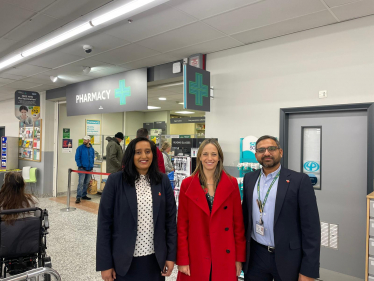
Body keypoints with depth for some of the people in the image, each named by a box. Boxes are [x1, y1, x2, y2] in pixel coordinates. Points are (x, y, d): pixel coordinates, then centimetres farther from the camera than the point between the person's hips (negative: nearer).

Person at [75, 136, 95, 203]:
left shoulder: (92, 149, 8)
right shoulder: (80, 148, -5)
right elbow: (77, 158, -5)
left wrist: (92, 166, 10)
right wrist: (80, 166, -10)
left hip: (89, 169, 5)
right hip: (82, 168, -5)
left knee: (86, 183, 13)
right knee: (81, 183, -11)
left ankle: (84, 195, 25)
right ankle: (78, 197, -8)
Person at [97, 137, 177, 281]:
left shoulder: (163, 181, -2)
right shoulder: (116, 180, -9)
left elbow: (171, 220, 1)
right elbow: (104, 222, -7)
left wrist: (171, 256, 0)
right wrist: (105, 263, -6)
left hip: (155, 259, 2)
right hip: (123, 260, -2)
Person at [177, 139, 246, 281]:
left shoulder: (231, 184, -2)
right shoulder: (187, 184, -4)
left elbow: (238, 222, 1)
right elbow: (182, 224, -3)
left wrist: (240, 257, 1)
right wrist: (182, 259, -4)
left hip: (225, 257, 1)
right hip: (195, 258, 0)